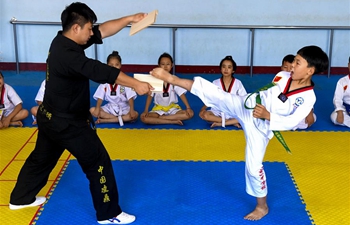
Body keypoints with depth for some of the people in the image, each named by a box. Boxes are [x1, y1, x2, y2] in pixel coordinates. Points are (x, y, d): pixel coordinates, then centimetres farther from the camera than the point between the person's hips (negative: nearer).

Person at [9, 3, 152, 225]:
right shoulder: (67, 54, -29)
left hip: (51, 116, 10)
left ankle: (21, 198, 45)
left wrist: (129, 19, -6)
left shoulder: (63, 41, 1)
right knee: (98, 162, -1)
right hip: (67, 122, -10)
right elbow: (100, 71, -34)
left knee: (41, 158, 26)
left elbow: (104, 30, 0)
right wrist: (135, 84, -32)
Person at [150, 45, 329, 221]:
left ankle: (262, 207, 23)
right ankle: (171, 78, -4)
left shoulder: (308, 98, -18)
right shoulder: (285, 76, -3)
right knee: (215, 93, -11)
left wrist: (267, 116, -30)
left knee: (254, 166, -1)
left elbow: (292, 122, -24)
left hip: (260, 127, -4)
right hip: (247, 106, 4)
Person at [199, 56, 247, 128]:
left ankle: (219, 123, -24)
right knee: (202, 114, -30)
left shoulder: (238, 83, 0)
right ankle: (232, 122, -23)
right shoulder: (215, 83, 1)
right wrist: (203, 108, -17)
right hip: (218, 112, 0)